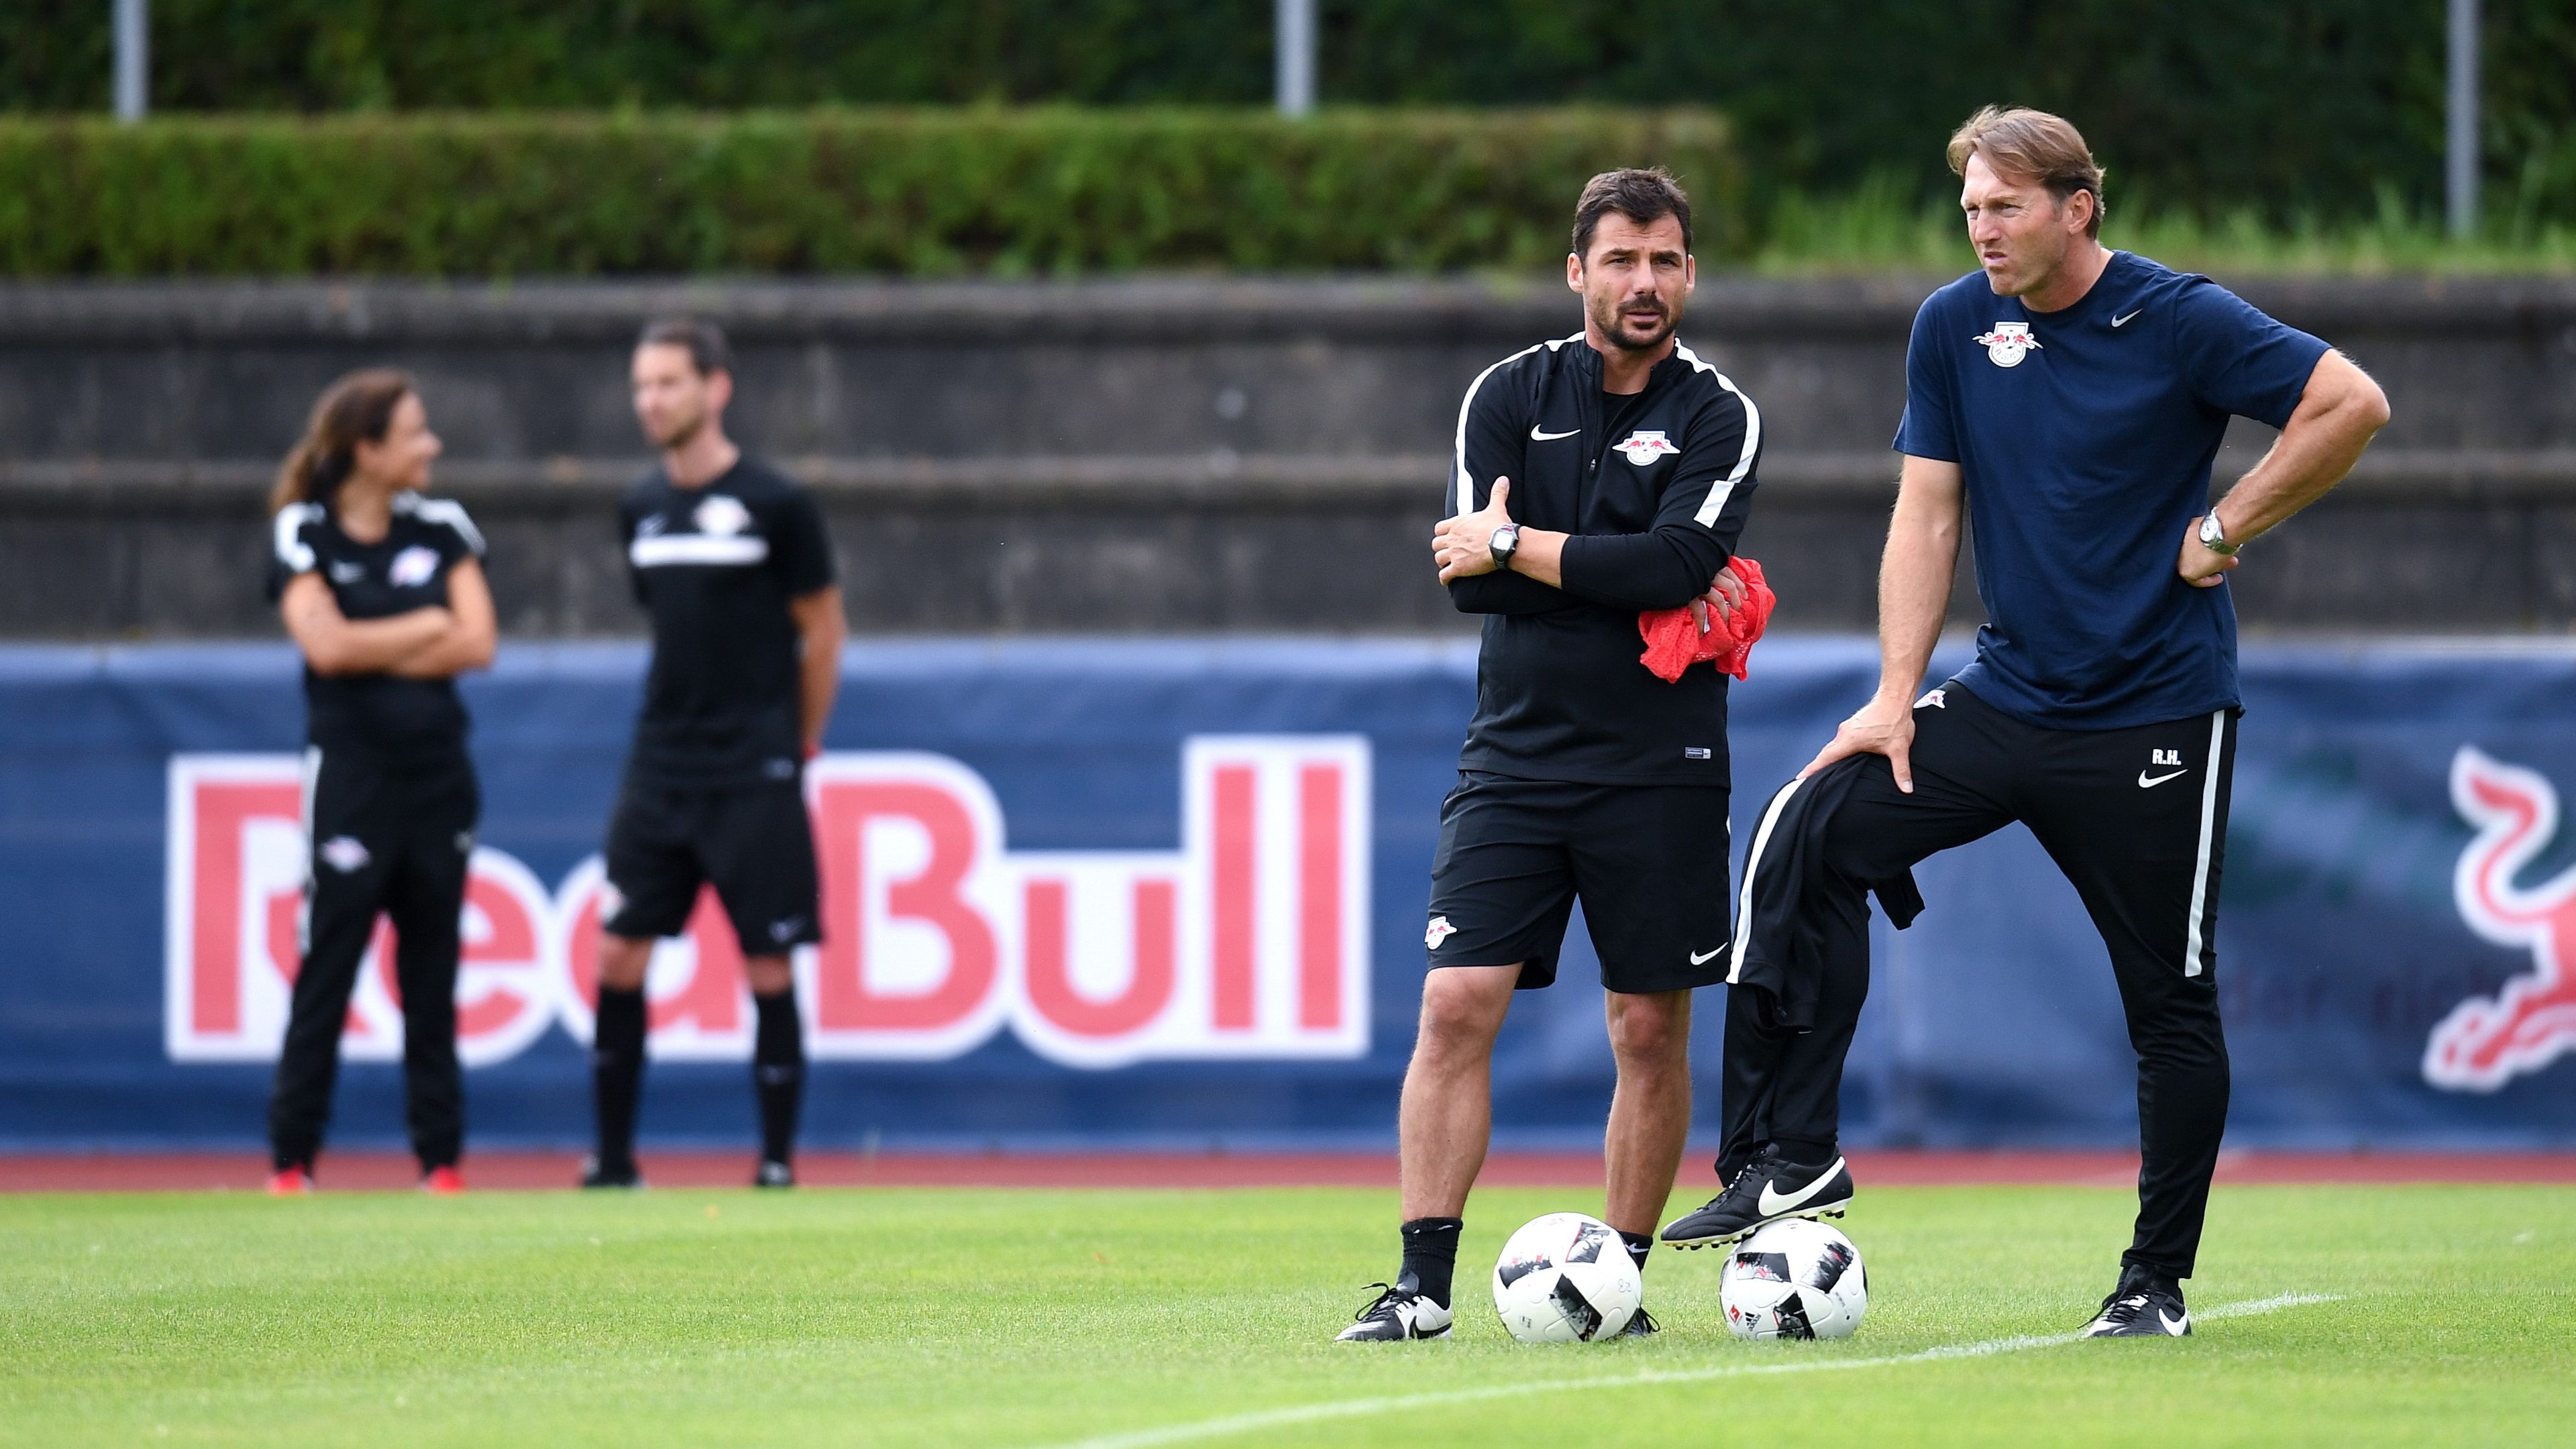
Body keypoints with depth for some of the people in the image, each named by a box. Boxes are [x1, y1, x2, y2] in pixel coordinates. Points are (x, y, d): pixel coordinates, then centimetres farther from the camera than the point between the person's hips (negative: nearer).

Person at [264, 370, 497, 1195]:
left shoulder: (441, 531, 8)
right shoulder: (304, 536, -2)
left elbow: (476, 645, -3)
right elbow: (327, 645, -16)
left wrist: (374, 654, -10)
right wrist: (429, 626, -5)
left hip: (437, 777, 4)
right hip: (351, 777, -4)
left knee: (431, 978, 6)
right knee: (324, 978, -4)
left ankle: (441, 1158, 10)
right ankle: (291, 1162, 0)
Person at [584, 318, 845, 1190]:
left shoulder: (775, 506, -6)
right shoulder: (642, 510, 9)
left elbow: (822, 630, 2)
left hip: (755, 779, -5)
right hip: (660, 772, 5)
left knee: (767, 969, -3)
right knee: (619, 956, -1)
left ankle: (778, 1161, 5)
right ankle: (613, 1158, 6)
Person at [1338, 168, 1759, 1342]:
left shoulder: (1718, 418, 1)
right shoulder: (1510, 395, 6)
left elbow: (1678, 564, -16)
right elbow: (1470, 573, -6)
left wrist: (1518, 549, -13)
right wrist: (1625, 579, -13)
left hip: (1659, 769, -1)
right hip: (1517, 755, 1)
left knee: (1652, 1031, 2)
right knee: (1456, 1003, -10)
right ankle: (1425, 1280, -9)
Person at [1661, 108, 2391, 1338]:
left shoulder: (2179, 321, -10)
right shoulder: (1954, 326, 3)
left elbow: (2353, 406, -10)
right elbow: (1928, 512, 5)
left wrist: (2224, 533, -10)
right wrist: (1895, 699, -2)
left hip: (2157, 715, -4)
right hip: (2006, 697, 4)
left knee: (2171, 1001, 0)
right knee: (1809, 834, -14)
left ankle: (2159, 1280, 13)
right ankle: (1790, 1157, -11)